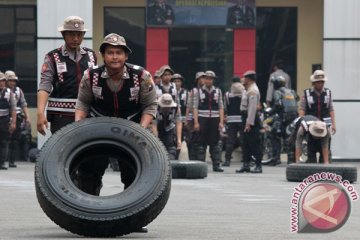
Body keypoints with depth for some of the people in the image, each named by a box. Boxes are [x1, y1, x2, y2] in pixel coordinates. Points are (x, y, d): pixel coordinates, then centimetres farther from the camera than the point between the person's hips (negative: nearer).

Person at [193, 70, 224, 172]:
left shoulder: (218, 91, 8)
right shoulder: (199, 91, 2)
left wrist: (221, 122, 0)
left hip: (214, 120, 2)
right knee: (202, 144, 1)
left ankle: (216, 165, 5)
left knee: (215, 144, 2)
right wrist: (196, 122, -8)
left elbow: (221, 107, 7)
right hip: (202, 120, -2)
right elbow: (195, 107, 0)